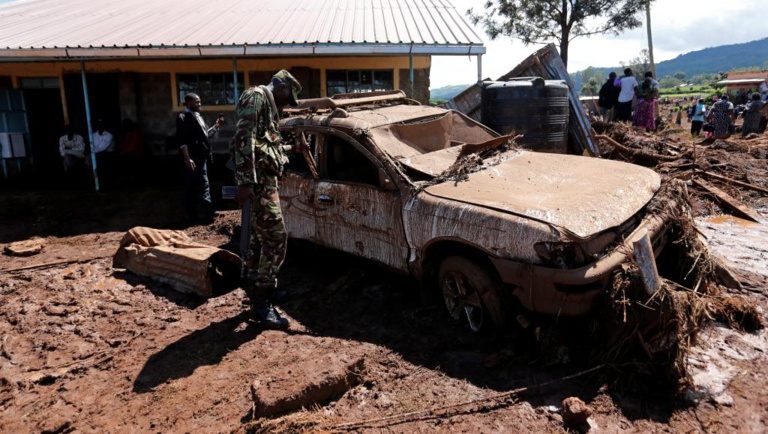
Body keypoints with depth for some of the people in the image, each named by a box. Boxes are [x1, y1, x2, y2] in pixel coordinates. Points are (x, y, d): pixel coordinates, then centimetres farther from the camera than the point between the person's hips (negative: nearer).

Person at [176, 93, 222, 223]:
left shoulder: (197, 116, 19)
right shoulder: (183, 117, -9)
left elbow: (204, 135, 24)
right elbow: (182, 140, -16)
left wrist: (216, 126, 11)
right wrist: (187, 158, -21)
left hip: (201, 157, 9)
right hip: (194, 158, -9)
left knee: (192, 187, 13)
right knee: (203, 185, -7)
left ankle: (192, 215, 19)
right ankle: (209, 214, -2)